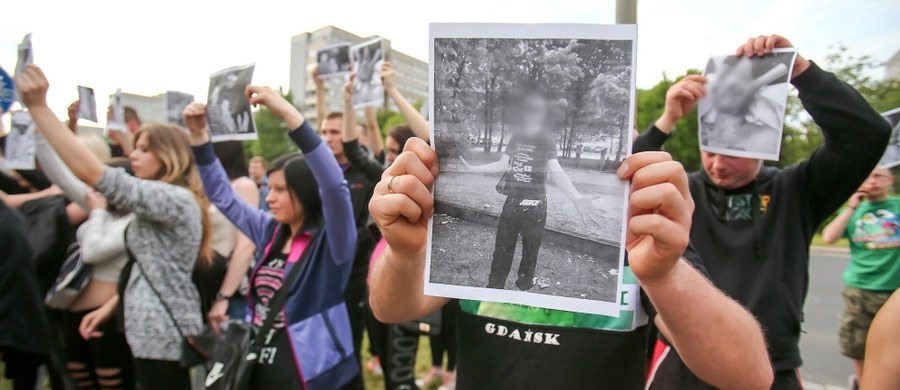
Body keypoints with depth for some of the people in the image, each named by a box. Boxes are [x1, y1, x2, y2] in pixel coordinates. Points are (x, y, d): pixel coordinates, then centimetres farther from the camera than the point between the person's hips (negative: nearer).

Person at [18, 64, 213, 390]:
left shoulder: (176, 200, -18)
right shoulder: (160, 205, 16)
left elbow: (91, 172, -25)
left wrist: (38, 106, -23)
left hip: (163, 336, -10)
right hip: (158, 332, 10)